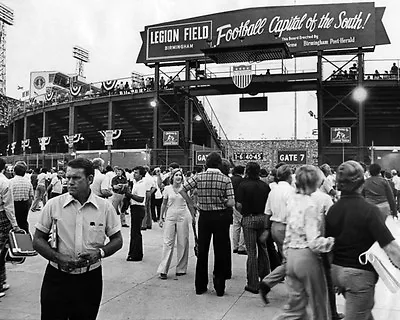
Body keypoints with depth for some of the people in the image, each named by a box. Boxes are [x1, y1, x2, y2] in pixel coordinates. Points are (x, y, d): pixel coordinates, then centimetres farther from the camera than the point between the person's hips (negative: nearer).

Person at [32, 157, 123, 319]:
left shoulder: (105, 207, -3)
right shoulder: (53, 205, -4)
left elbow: (117, 240, 5)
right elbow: (38, 240, 2)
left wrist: (100, 252, -14)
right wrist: (58, 257, -14)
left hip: (90, 280, 1)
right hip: (57, 278, 0)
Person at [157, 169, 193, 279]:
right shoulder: (167, 189, 2)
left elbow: (189, 203, 8)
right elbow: (164, 204, 10)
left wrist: (193, 216, -2)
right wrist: (161, 218, 8)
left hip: (183, 217, 0)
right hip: (170, 217, 0)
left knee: (182, 243, 4)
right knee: (168, 242, -2)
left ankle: (181, 269, 16)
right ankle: (163, 270, 1)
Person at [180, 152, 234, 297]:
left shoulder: (199, 177, -4)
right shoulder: (226, 179, -9)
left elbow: (182, 190, -2)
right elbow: (231, 203, -13)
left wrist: (190, 204, 7)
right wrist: (222, 202, 7)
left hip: (204, 217, 2)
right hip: (221, 217, -2)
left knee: (202, 252, 13)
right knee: (220, 252, 9)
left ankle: (200, 286, 23)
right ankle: (219, 288, 16)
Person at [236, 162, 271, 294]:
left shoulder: (243, 185, -9)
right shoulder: (265, 186, 2)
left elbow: (239, 205, -13)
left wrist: (243, 213, 6)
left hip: (249, 219, -4)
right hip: (263, 218, 4)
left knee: (252, 252, 1)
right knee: (263, 249, 15)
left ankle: (253, 284, 7)